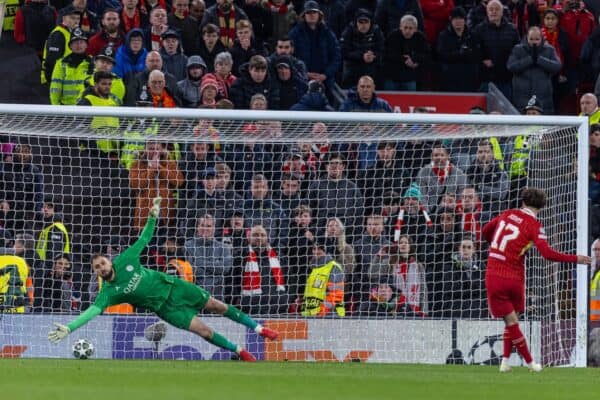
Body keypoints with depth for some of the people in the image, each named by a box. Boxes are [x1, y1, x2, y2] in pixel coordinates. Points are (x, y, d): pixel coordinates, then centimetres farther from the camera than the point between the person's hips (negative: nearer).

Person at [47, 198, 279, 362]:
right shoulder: (109, 292, -16)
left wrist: (153, 217, -9)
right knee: (204, 330, -12)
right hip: (165, 307, -2)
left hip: (173, 287, 2)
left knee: (217, 306, 5)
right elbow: (93, 311, -25)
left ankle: (258, 328, 22)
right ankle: (240, 352, 8)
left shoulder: (125, 260, -8)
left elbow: (144, 240, 3)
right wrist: (68, 328, -38)